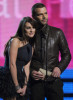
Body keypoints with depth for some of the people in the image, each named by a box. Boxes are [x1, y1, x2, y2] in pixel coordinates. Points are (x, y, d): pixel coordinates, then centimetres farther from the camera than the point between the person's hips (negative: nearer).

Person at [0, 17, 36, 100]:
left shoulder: (31, 46, 16)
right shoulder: (15, 41, -8)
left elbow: (26, 67, 14)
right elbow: (12, 64, -13)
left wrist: (25, 85, 3)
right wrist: (17, 86, -13)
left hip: (19, 79, 8)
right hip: (9, 78, -8)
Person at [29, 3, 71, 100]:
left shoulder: (57, 33, 8)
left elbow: (66, 54, 13)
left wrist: (59, 68, -5)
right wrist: (30, 72, -7)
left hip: (54, 80, 1)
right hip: (35, 81, -1)